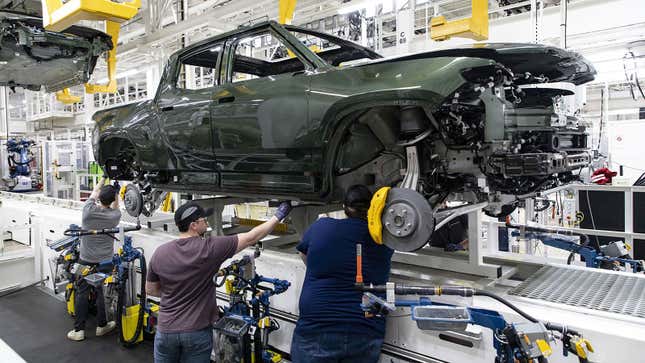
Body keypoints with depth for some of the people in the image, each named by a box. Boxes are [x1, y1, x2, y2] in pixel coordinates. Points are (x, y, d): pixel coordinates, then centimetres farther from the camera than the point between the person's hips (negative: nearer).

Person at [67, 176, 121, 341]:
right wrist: (115, 190, 22)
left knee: (82, 293, 9)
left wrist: (104, 178, 19)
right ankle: (102, 326, 25)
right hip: (105, 262, 0)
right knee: (103, 294, 12)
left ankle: (78, 330, 14)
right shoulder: (115, 216, -12)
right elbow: (115, 207, 14)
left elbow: (94, 192, 7)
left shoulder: (89, 210, -13)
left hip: (86, 261, 0)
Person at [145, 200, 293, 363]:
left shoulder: (160, 253, -6)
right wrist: (278, 216, -1)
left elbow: (150, 290, 7)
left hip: (166, 330, 3)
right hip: (197, 332, -3)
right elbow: (251, 238, -11)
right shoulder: (210, 247, -17)